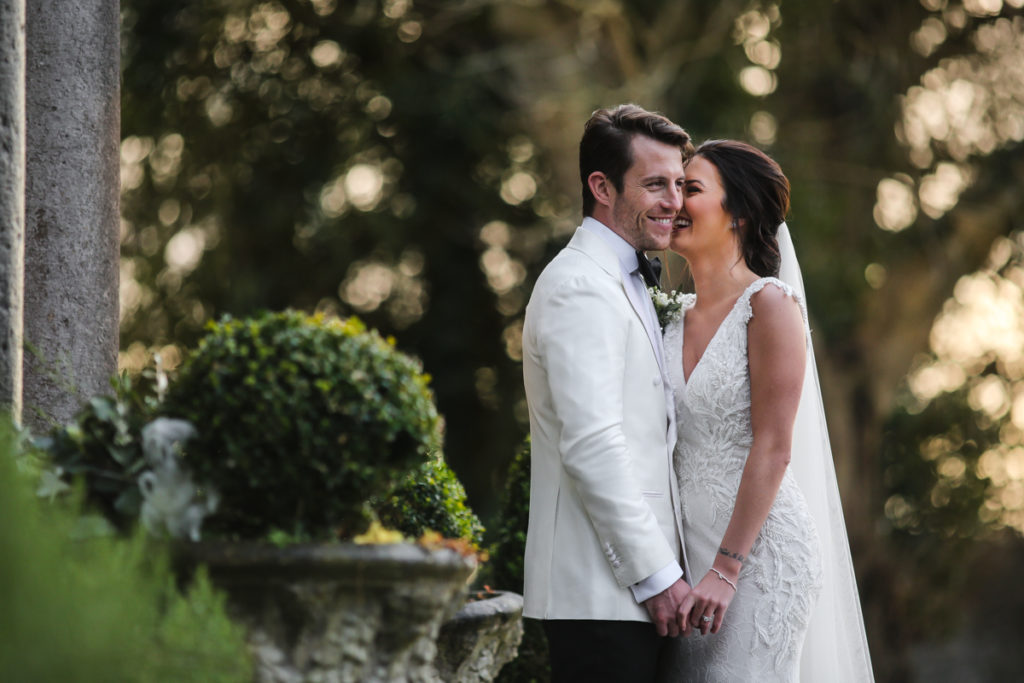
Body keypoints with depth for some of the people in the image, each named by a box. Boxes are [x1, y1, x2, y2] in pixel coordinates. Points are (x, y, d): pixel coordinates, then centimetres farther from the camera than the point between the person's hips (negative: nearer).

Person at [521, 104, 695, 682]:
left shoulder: (623, 285, 21)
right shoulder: (580, 288, -12)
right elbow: (591, 446, -19)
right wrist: (658, 575, -18)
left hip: (636, 581, 10)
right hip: (601, 592, -10)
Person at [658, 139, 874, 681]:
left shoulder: (769, 304, -9)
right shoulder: (677, 315, 11)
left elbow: (773, 449, -14)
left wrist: (726, 570, -17)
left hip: (759, 551, -6)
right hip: (685, 548, 6)